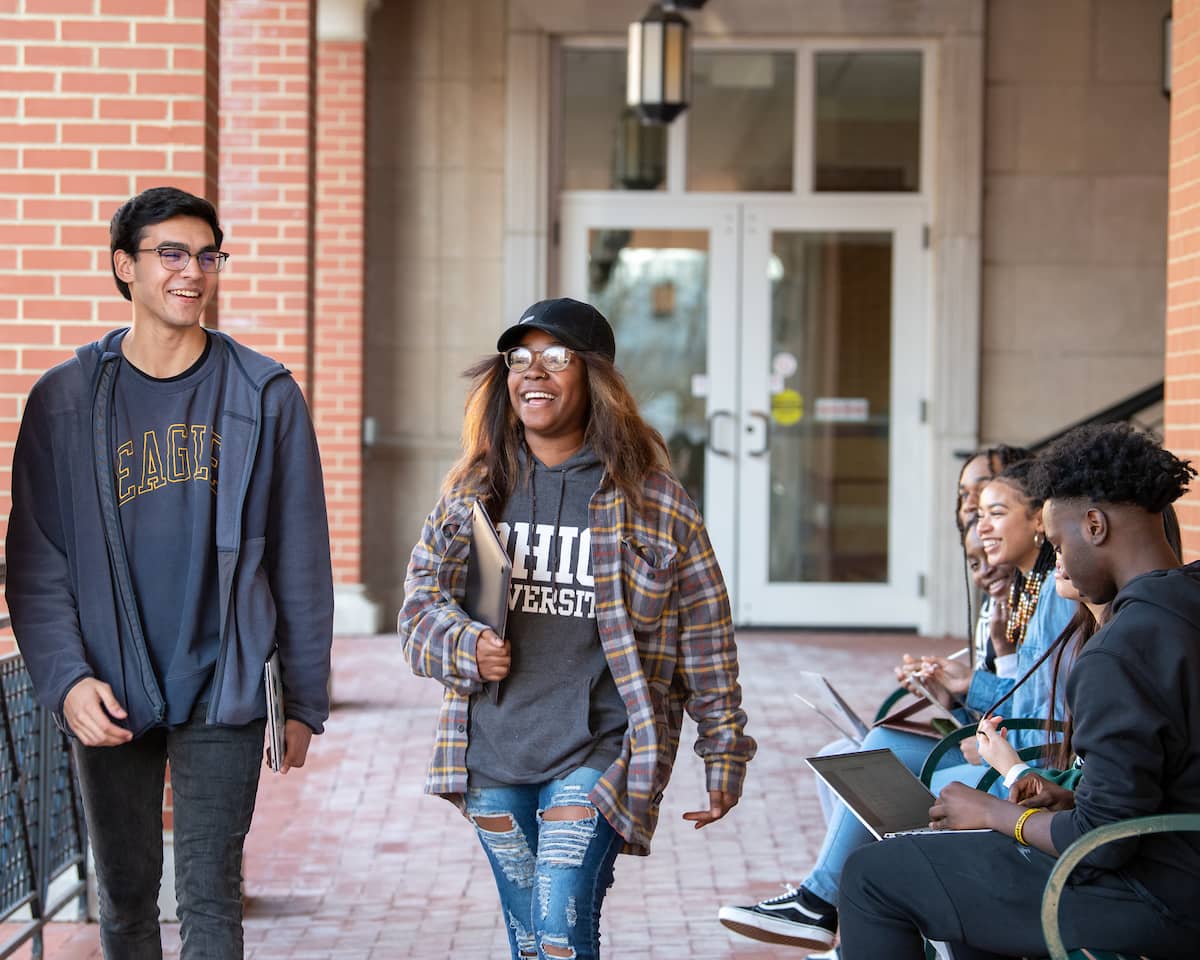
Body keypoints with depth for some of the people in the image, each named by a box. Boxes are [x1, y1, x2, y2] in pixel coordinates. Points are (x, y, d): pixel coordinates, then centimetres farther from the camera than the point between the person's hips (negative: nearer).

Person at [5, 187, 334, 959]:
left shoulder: (265, 396, 1)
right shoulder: (65, 400, 1)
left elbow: (300, 557, 3)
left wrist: (306, 701, 3)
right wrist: (66, 680, -14)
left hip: (223, 690, -1)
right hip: (111, 696, 1)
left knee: (210, 896, -2)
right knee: (126, 897, 12)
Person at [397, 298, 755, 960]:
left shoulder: (649, 498, -3)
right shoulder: (474, 489, 8)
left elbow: (704, 639, 1)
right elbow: (422, 601, 13)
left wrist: (724, 756, 3)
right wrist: (466, 647, -8)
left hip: (596, 755, -4)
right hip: (492, 756, 4)